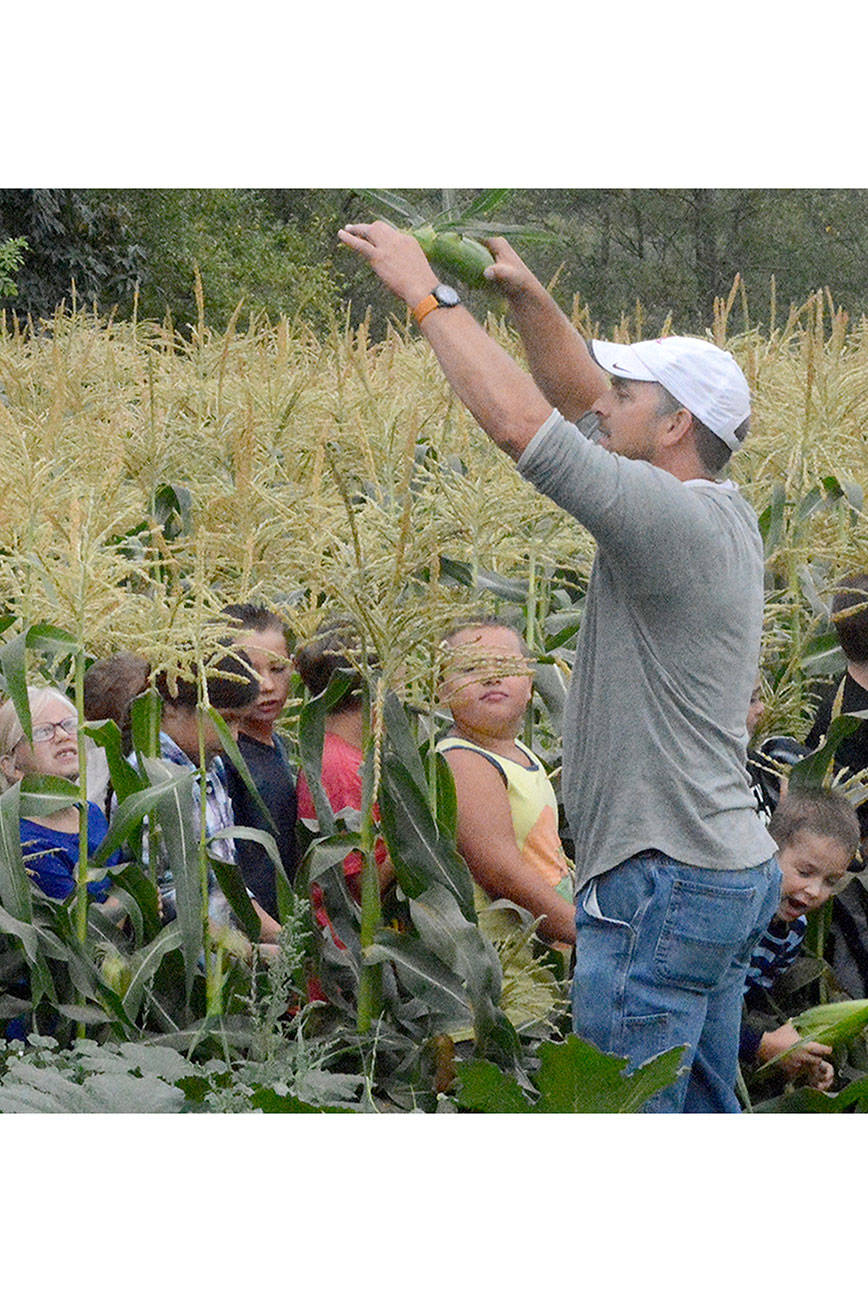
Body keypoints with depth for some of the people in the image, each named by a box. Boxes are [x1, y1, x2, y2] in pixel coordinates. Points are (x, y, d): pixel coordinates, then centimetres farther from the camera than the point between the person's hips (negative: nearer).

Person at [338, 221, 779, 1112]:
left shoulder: (678, 521, -19)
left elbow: (520, 422, -25)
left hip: (661, 884, -10)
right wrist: (523, 294, 11)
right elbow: (578, 399, 20)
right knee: (703, 1108, 16)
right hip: (729, 870, 10)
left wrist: (426, 292, -16)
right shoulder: (716, 510, 11)